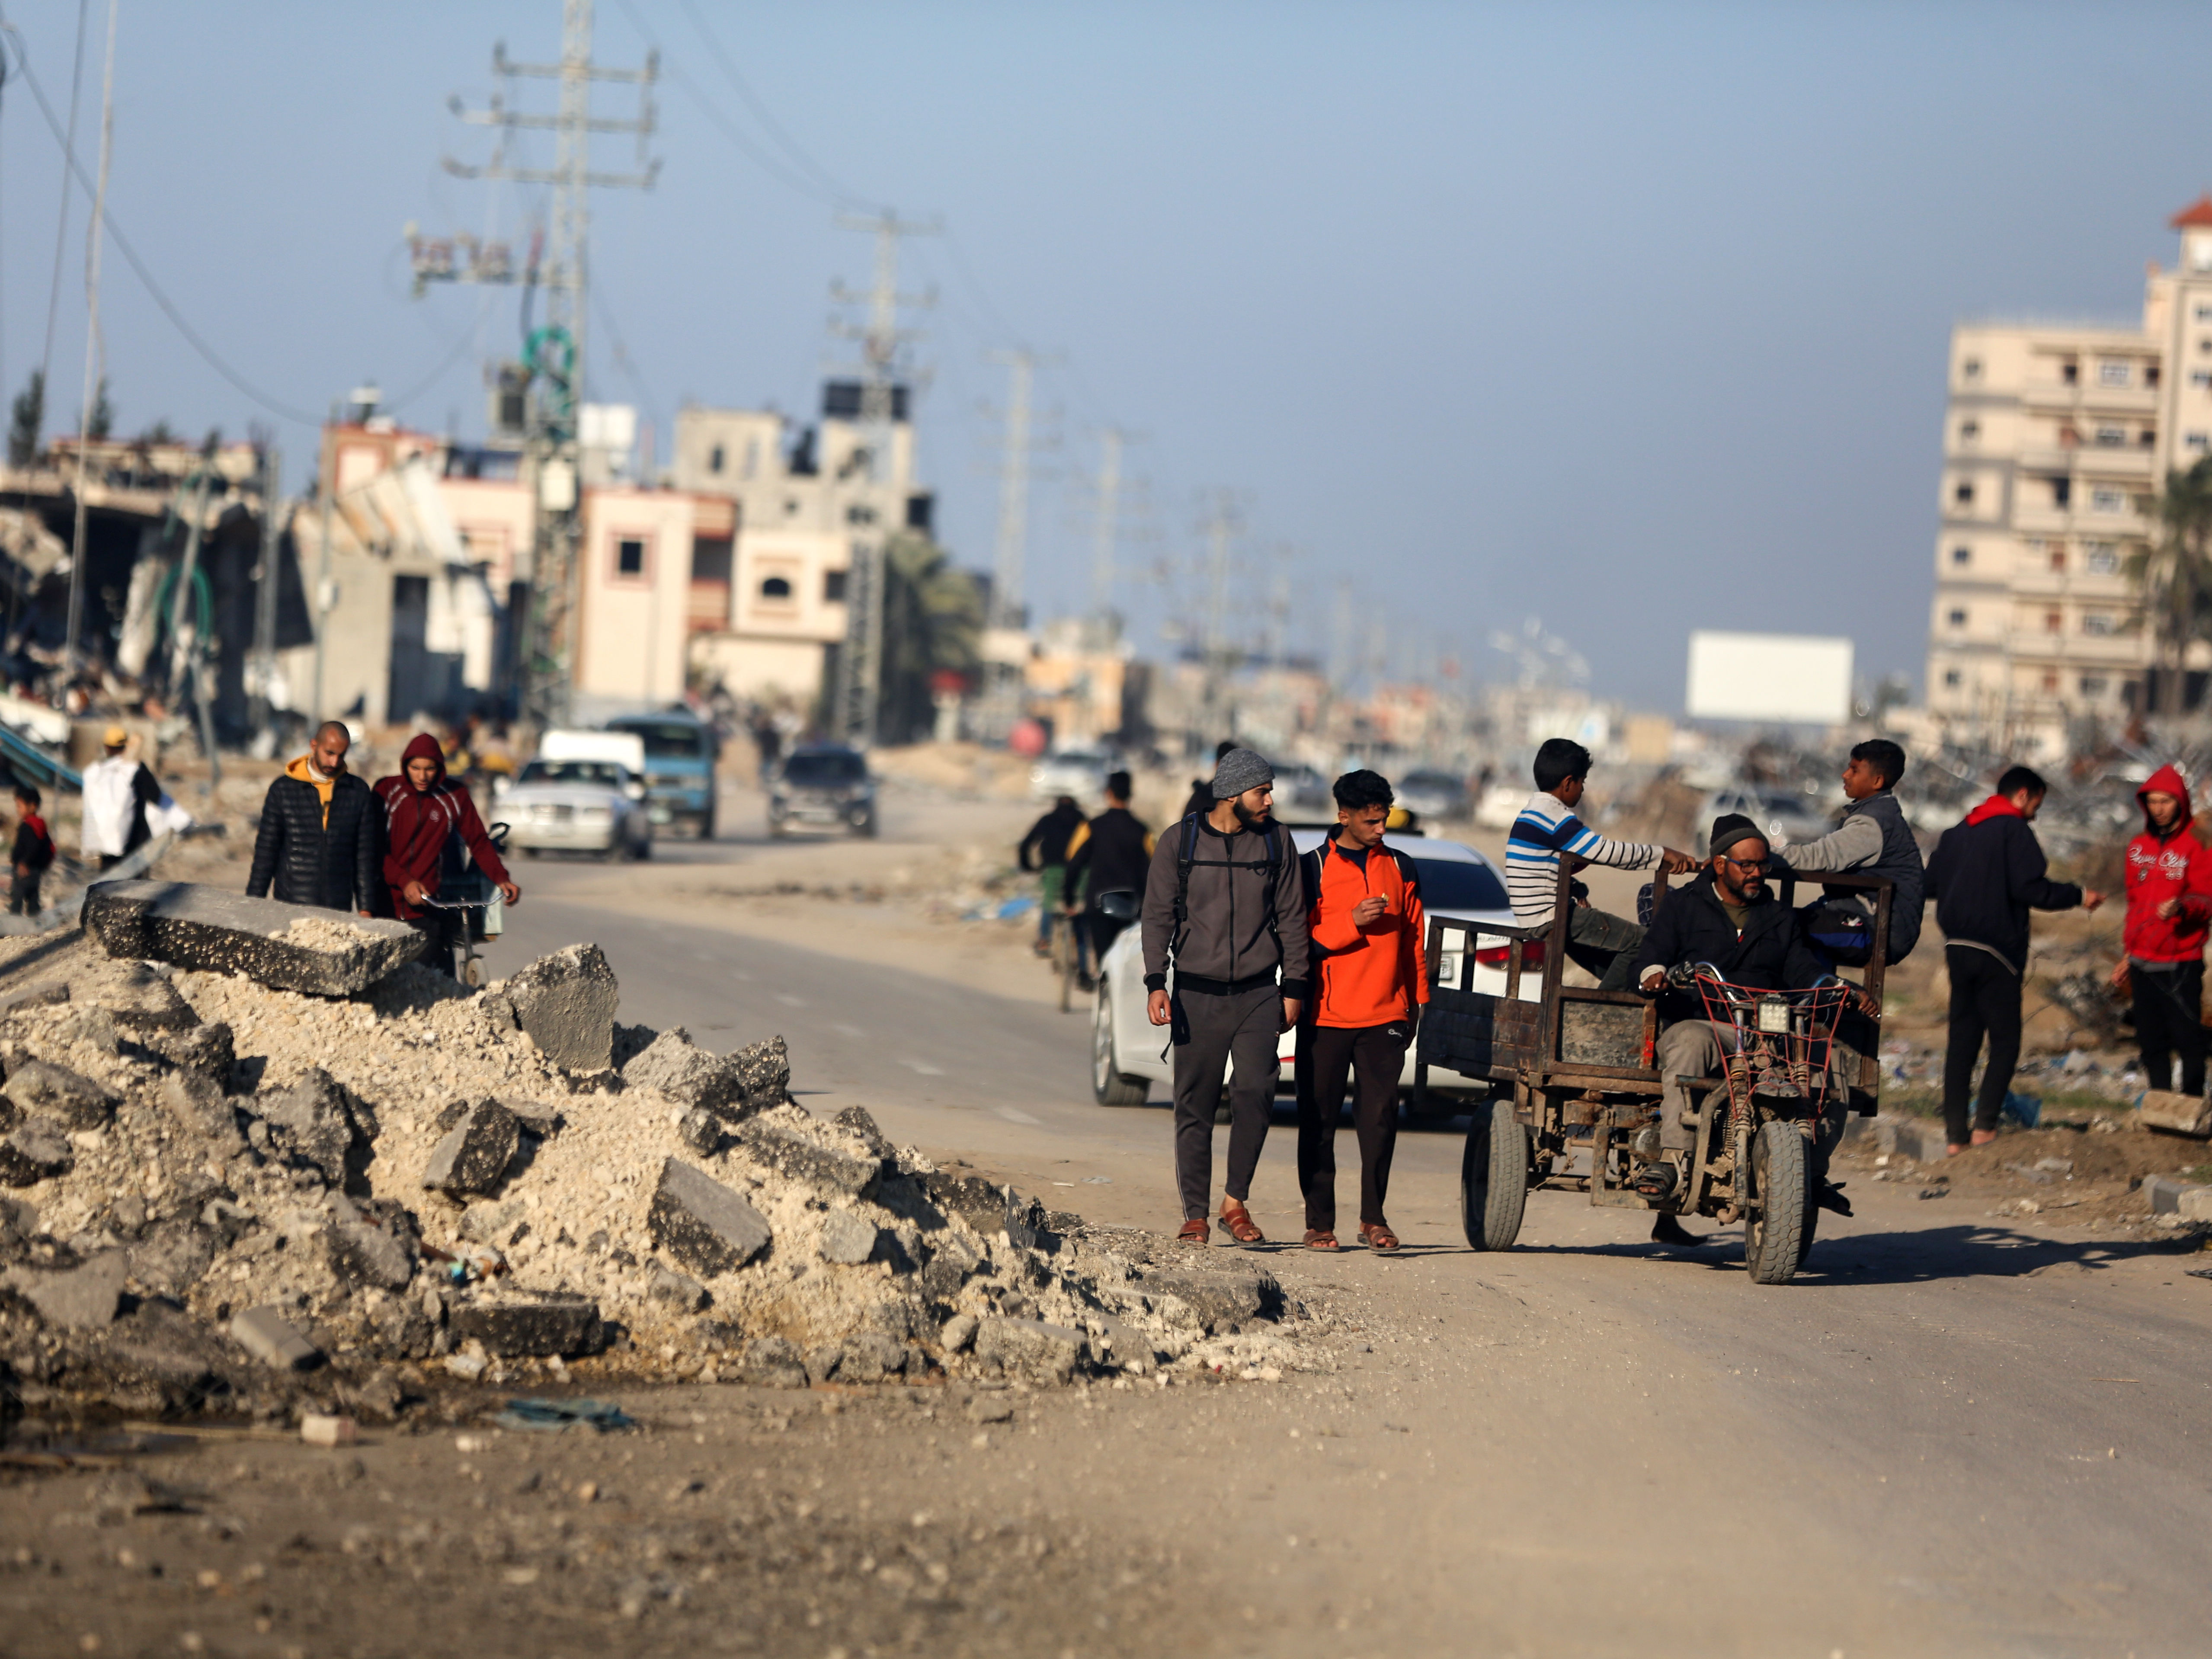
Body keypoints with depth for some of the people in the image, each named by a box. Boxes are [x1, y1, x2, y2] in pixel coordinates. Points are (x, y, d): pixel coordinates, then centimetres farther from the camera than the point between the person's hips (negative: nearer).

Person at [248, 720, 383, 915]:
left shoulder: (359, 793, 8)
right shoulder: (283, 789, 4)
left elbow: (366, 855, 11)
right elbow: (265, 851, 6)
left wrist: (366, 908, 6)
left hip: (340, 908, 1)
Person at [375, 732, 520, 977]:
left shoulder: (454, 797, 3)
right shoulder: (387, 792, 0)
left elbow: (479, 843, 8)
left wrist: (501, 878, -8)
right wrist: (403, 881, -16)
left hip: (427, 907, 0)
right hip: (387, 902, 0)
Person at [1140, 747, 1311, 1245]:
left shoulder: (1276, 841, 6)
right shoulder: (1178, 843, 2)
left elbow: (1292, 918, 11)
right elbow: (1158, 916, 3)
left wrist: (1293, 988, 6)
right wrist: (1155, 984, -7)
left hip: (1258, 993, 1)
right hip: (1198, 994, -1)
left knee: (1256, 1092, -15)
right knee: (1195, 1106, 0)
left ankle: (1236, 1203, -2)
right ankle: (1195, 1215, 8)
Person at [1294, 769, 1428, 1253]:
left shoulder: (1400, 869, 12)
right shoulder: (1313, 868, 2)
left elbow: (1414, 941, 18)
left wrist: (1419, 1003, 15)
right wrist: (1351, 924, -14)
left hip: (1384, 1014, 2)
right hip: (1325, 1014, -2)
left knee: (1380, 1115, -6)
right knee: (1319, 1120, 0)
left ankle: (1373, 1217, 2)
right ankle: (1319, 1222, 6)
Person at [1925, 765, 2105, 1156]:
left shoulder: (1957, 832, 14)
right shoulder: (2013, 829, -8)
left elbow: (1930, 885, 15)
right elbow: (2028, 887, -18)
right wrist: (2078, 896, -7)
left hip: (1958, 948, 7)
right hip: (1996, 951, -7)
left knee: (1962, 1040, 9)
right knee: (2005, 1041, 2)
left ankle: (1954, 1134, 4)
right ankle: (1985, 1124, -8)